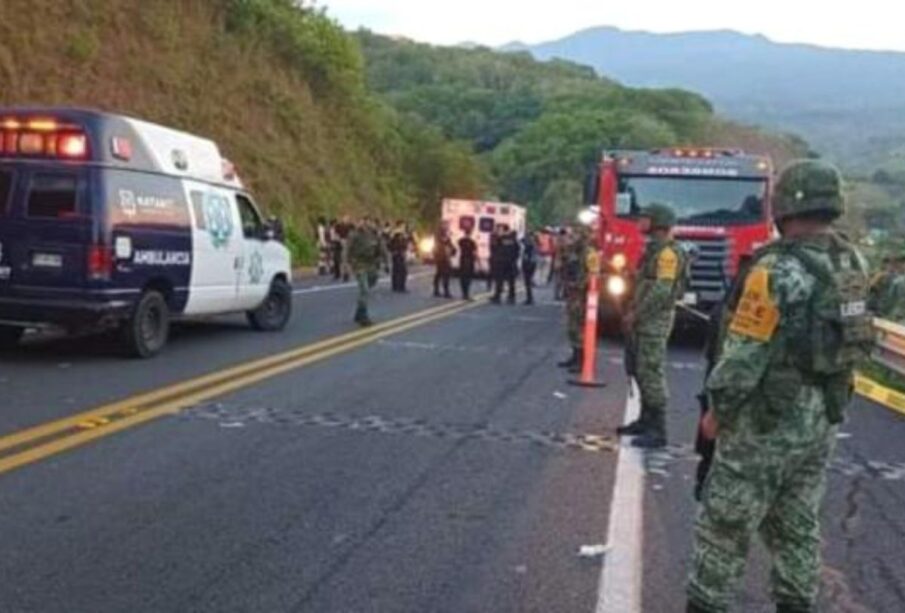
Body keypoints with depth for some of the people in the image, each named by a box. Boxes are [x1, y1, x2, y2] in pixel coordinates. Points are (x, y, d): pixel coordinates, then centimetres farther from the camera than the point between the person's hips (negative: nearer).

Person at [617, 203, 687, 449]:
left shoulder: (668, 253, -16)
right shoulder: (654, 249, 16)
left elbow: (661, 291, -23)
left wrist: (635, 314, -18)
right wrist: (632, 311, 13)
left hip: (655, 319, -10)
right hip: (644, 319, 10)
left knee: (652, 372, -10)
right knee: (642, 371, 15)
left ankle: (657, 431, -8)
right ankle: (646, 420, 25)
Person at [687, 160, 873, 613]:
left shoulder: (778, 269, -21)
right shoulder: (853, 263, 2)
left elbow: (744, 353, -20)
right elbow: (856, 338, 7)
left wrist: (718, 411, -8)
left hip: (768, 421, -7)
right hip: (825, 420, 7)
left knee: (725, 525, 6)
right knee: (797, 525, 19)